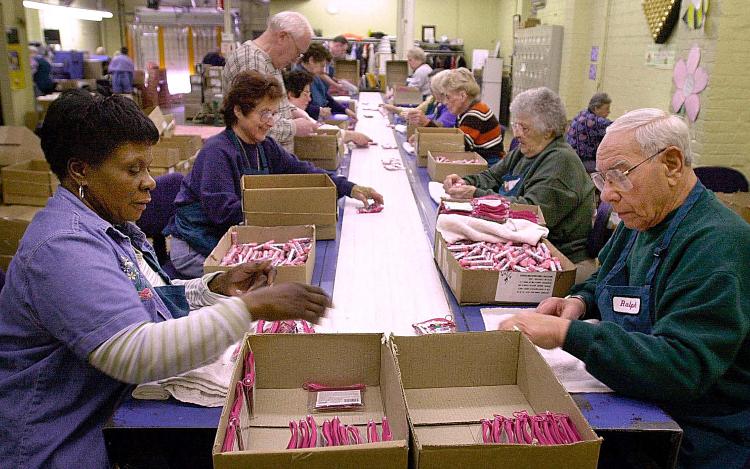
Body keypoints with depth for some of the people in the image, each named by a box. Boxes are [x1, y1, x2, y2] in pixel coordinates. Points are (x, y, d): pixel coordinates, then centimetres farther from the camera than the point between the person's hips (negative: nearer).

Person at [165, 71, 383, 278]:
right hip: (195, 248, -7)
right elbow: (223, 210, -27)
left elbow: (302, 171, 3)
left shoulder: (266, 147, 5)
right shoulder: (216, 151, -20)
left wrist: (350, 188, -9)